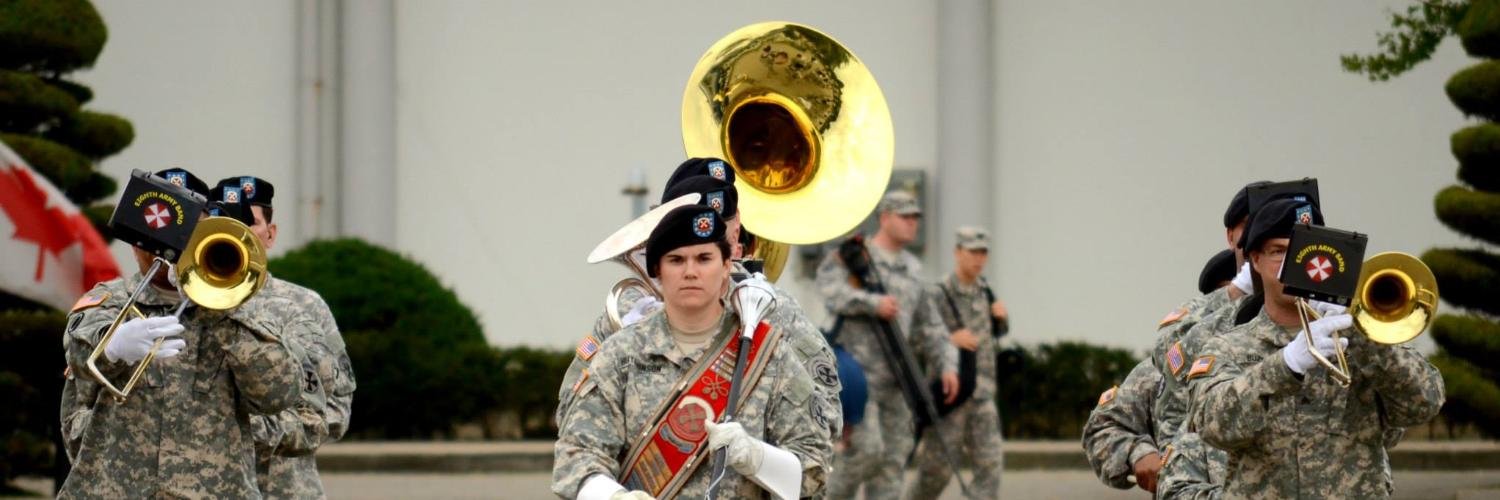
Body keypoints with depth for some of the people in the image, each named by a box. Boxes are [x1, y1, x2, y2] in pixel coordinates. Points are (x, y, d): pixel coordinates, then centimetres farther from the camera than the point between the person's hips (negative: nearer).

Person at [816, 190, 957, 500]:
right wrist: (874, 303, -34)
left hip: (894, 379, 6)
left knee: (893, 458, 2)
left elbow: (929, 324, 18)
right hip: (857, 374, -6)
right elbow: (830, 290, -23)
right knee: (867, 449, -16)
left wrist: (947, 365, 6)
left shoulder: (911, 269, 15)